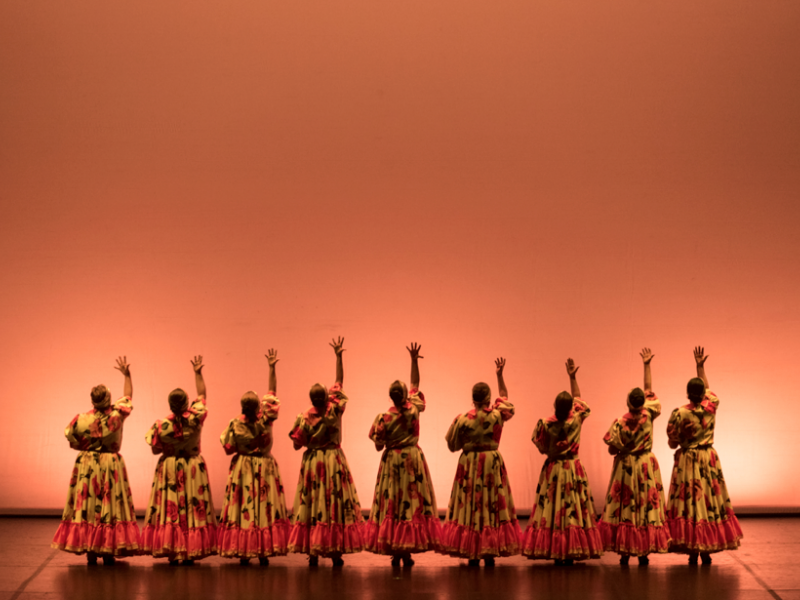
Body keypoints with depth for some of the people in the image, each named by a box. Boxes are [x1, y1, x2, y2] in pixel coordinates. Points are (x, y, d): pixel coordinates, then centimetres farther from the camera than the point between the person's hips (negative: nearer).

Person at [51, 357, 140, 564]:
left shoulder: (82, 419, -11)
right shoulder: (117, 414, -8)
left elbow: (73, 443, -2)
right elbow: (128, 395, 9)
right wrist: (127, 374, 20)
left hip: (87, 465, 0)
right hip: (111, 465, 0)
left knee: (86, 505, 5)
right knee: (111, 506, 4)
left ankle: (90, 550, 4)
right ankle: (108, 551, 4)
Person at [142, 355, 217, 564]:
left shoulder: (161, 425, -15)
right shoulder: (195, 419, -12)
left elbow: (155, 449, -3)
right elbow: (202, 394, 3)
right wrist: (198, 373, 9)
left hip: (169, 469, 0)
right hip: (193, 468, 1)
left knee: (169, 509, 5)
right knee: (194, 508, 6)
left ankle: (172, 553, 4)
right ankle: (190, 552, 7)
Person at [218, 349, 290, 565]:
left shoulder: (235, 424, -15)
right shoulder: (265, 420, -15)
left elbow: (228, 449, -6)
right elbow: (272, 395, -9)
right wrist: (272, 368, -6)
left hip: (242, 468, 0)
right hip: (264, 468, 0)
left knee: (242, 507, 6)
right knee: (265, 506, 6)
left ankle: (243, 552, 7)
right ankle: (263, 552, 6)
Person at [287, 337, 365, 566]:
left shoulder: (304, 418, -12)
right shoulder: (334, 409, -11)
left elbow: (297, 444, -6)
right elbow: (339, 381, -2)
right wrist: (338, 356, 2)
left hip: (312, 462, 0)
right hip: (333, 459, 0)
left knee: (311, 504, 4)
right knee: (336, 503, 3)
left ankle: (312, 552, 4)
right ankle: (336, 551, 3)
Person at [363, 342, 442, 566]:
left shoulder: (384, 418, -12)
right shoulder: (414, 409, -6)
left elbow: (378, 446, -5)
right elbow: (415, 384, 8)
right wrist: (414, 360, 10)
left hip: (392, 461, -1)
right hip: (413, 459, 2)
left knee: (391, 503, 4)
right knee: (414, 501, 4)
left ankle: (394, 550, 3)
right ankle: (408, 550, 3)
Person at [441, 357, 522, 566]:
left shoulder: (464, 420, -8)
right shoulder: (497, 415, -5)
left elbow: (454, 445, 1)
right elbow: (504, 396, 15)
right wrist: (500, 374, 20)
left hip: (469, 464, -1)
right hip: (492, 463, 1)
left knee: (469, 505, 4)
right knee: (492, 505, 5)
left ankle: (472, 555, 5)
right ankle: (490, 553, 5)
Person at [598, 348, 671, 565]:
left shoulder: (620, 424, -17)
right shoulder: (648, 415, -11)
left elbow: (612, 450, -13)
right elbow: (649, 390, 2)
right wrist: (647, 365, 7)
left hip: (625, 467, -2)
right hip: (646, 464, 2)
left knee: (623, 507, 5)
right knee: (647, 505, 7)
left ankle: (625, 552, 5)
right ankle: (644, 551, 8)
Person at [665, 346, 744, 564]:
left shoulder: (679, 414, -14)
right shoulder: (711, 407, -6)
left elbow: (672, 443, -7)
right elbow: (707, 388, 16)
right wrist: (700, 367, 25)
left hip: (687, 461, -3)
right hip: (709, 459, 3)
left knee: (688, 501, 2)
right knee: (710, 500, 8)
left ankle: (692, 551, 1)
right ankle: (707, 550, 10)